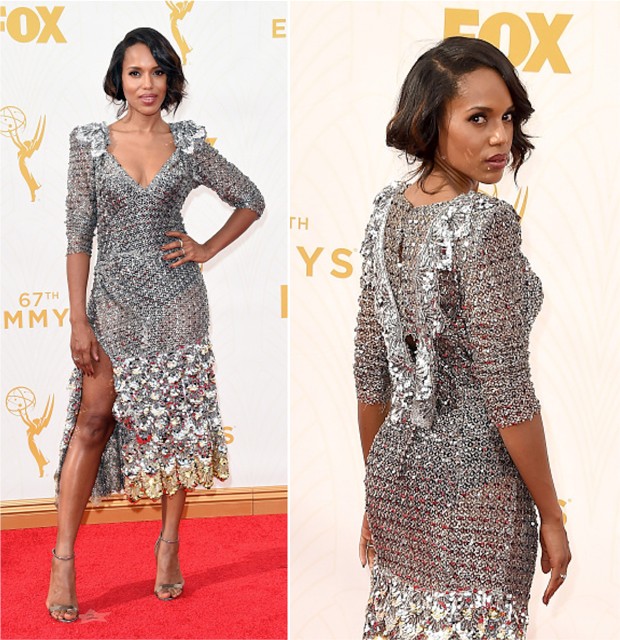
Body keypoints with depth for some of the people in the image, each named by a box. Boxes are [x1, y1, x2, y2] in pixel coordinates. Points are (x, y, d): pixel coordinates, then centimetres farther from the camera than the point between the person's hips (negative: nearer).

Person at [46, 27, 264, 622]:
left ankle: (169, 545, 20)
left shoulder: (189, 144, 2)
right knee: (94, 420, -1)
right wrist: (78, 320, -6)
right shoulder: (91, 142, 0)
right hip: (114, 302, -1)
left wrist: (206, 249, 2)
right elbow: (78, 236, -1)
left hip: (177, 300, 1)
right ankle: (63, 558, 6)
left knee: (177, 419, 6)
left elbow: (251, 200, 14)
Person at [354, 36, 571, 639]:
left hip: (396, 463, 7)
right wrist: (551, 515, -8)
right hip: (474, 483, -7)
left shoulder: (387, 209, 1)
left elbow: (370, 373, 7)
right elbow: (506, 392, -19)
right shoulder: (486, 222, -21)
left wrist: (376, 488, 16)